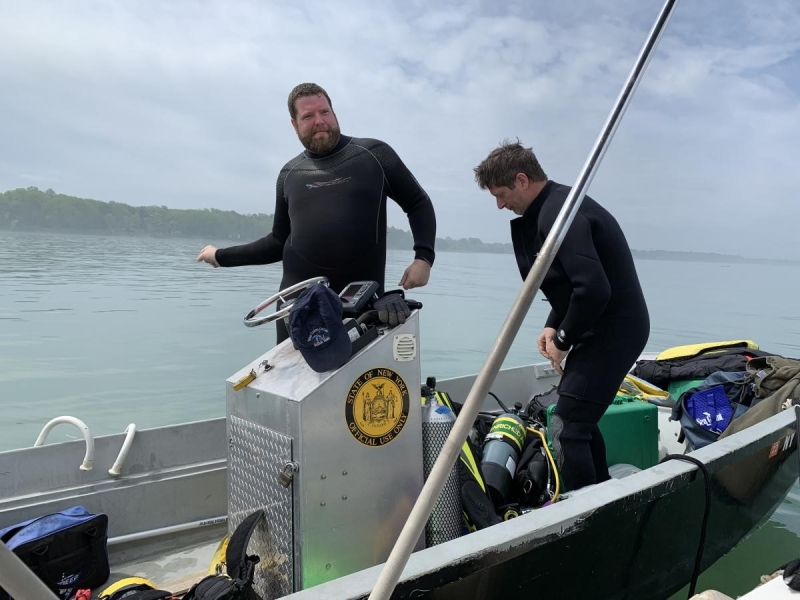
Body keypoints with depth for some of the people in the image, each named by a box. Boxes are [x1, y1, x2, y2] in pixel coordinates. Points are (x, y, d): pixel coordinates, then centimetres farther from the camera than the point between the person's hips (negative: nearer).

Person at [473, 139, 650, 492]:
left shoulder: (557, 214, -22)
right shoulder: (556, 205, 12)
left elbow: (593, 289, -31)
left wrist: (564, 339, -16)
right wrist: (553, 325, 8)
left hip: (611, 331, -11)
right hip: (609, 328, 11)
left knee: (566, 428, -9)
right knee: (579, 418, 20)